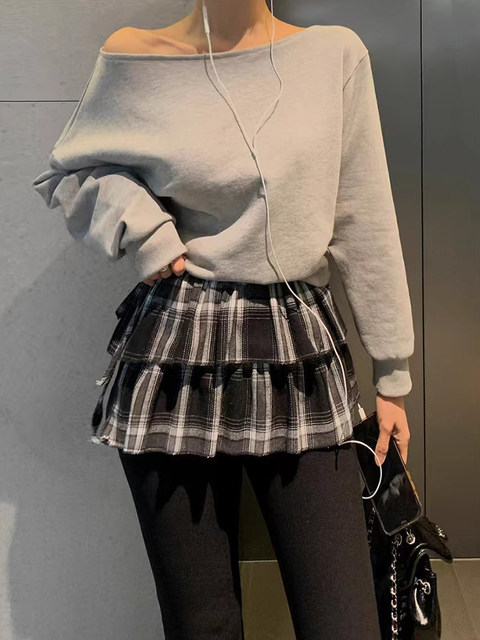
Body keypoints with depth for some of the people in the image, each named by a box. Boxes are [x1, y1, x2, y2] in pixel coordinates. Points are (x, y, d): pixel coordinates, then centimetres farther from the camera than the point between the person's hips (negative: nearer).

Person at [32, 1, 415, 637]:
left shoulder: (336, 53, 4)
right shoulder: (134, 60, 2)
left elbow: (364, 224, 6)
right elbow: (67, 174, 17)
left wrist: (393, 371, 8)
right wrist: (138, 224, -5)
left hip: (302, 363, 1)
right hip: (178, 366, 0)